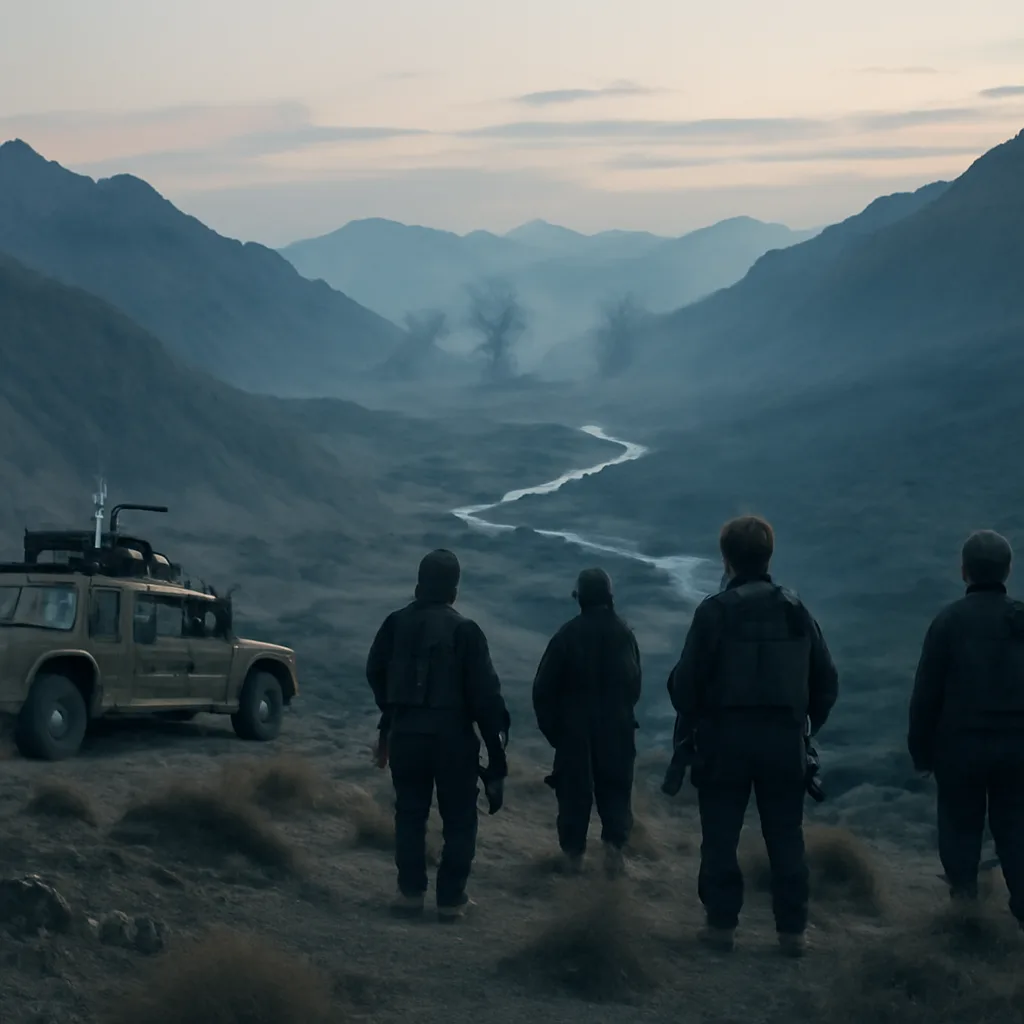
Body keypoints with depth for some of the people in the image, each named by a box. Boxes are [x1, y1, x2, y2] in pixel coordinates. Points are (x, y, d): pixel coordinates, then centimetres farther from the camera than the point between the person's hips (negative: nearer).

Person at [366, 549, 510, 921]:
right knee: (459, 819, 7)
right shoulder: (464, 630, -11)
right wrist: (496, 747, -6)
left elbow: (376, 673, 17)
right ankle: (451, 897, 4)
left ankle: (411, 891, 11)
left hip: (406, 733, 4)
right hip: (452, 735, -3)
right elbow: (485, 693, -12)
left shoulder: (396, 624, 2)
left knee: (410, 813, 14)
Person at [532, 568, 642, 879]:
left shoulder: (568, 635, -10)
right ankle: (614, 843, -6)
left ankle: (574, 852, 9)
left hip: (575, 727, -2)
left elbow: (544, 687, -8)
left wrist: (551, 725, 4)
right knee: (615, 786, 11)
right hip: (617, 727, 2)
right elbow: (635, 684, 8)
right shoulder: (624, 634, 0)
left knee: (574, 788, 7)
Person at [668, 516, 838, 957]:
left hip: (725, 738, -3)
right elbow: (826, 679, 6)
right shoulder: (796, 610, 5)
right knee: (785, 837, 8)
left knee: (720, 836, 7)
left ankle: (722, 923, 8)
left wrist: (687, 727, 3)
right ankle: (792, 930, 8)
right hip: (784, 739, 3)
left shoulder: (715, 610, -9)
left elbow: (686, 679, -12)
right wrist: (807, 726, 16)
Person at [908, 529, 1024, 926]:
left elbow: (926, 693, -8)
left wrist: (921, 748, 2)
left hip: (960, 744, -2)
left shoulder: (949, 621, -9)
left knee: (960, 823, 11)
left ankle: (963, 892, 12)